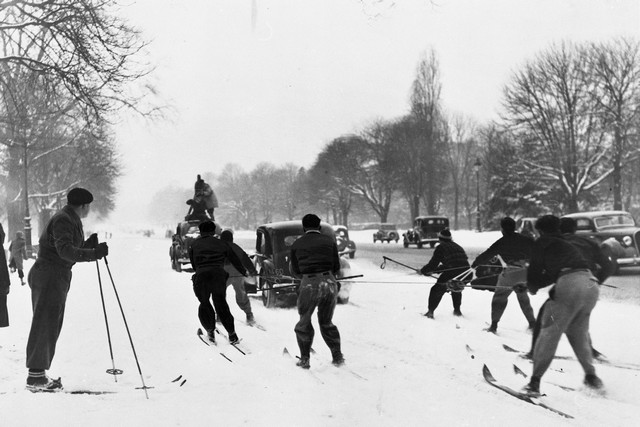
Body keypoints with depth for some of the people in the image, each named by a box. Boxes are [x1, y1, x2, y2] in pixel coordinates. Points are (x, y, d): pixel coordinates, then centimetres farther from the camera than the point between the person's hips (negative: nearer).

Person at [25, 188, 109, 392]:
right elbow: (64, 250, -28)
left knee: (52, 327, 13)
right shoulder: (63, 220, -15)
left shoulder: (72, 220, 18)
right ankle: (35, 376, -5)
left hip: (58, 277, 11)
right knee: (45, 325, -8)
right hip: (49, 277, -11)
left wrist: (88, 245, 10)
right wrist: (93, 253, -36)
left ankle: (38, 374, 19)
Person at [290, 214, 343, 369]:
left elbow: (295, 271, 13)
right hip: (329, 283, 2)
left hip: (308, 285, -2)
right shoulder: (329, 241, 8)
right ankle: (337, 356, 17)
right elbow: (337, 267, 9)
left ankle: (305, 359, 16)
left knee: (304, 322, 17)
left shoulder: (297, 244, 7)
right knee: (327, 322, 19)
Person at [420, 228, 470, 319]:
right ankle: (457, 310, 34)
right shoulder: (457, 246, 26)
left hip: (452, 274, -6)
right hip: (466, 273, 6)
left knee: (437, 290, 11)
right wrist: (435, 270, 36)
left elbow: (433, 263, 5)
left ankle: (430, 311, 7)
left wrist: (424, 270, 24)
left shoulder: (441, 247, 6)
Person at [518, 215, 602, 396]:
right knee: (578, 333, 25)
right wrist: (538, 284, 45)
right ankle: (591, 376, 28)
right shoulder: (567, 245, 32)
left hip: (570, 285, -7)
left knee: (549, 332, -1)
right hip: (592, 286, 7)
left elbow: (535, 270, 12)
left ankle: (535, 382, -4)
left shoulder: (542, 243, 13)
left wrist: (532, 286, 31)